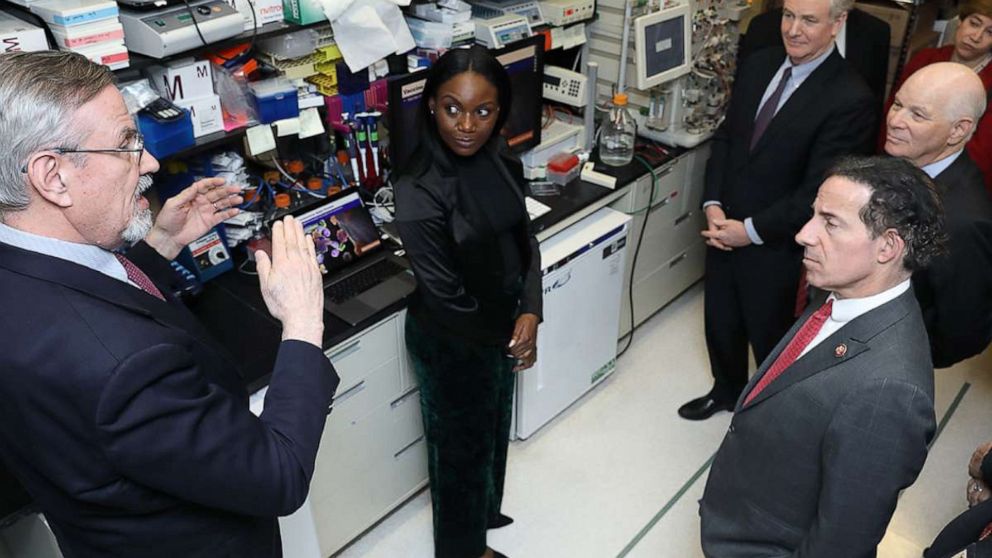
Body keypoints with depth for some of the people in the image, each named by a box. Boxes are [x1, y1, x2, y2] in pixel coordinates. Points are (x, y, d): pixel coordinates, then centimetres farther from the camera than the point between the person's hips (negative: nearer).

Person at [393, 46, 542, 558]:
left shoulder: (494, 156, -9)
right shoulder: (419, 197, -30)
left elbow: (523, 236, -3)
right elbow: (446, 300, -25)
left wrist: (530, 311, -18)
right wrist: (508, 337, -11)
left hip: (499, 327, 7)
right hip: (453, 343, -7)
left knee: (494, 424, 28)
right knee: (461, 441, 16)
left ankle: (484, 510, 57)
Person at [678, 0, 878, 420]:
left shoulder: (851, 100, -20)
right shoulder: (758, 65, 0)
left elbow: (817, 192, -20)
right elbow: (726, 137, 5)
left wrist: (751, 230, -17)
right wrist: (713, 205, -6)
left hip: (775, 247, -5)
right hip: (723, 228, 6)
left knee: (769, 337, 15)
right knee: (720, 322, 23)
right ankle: (726, 390, 50)